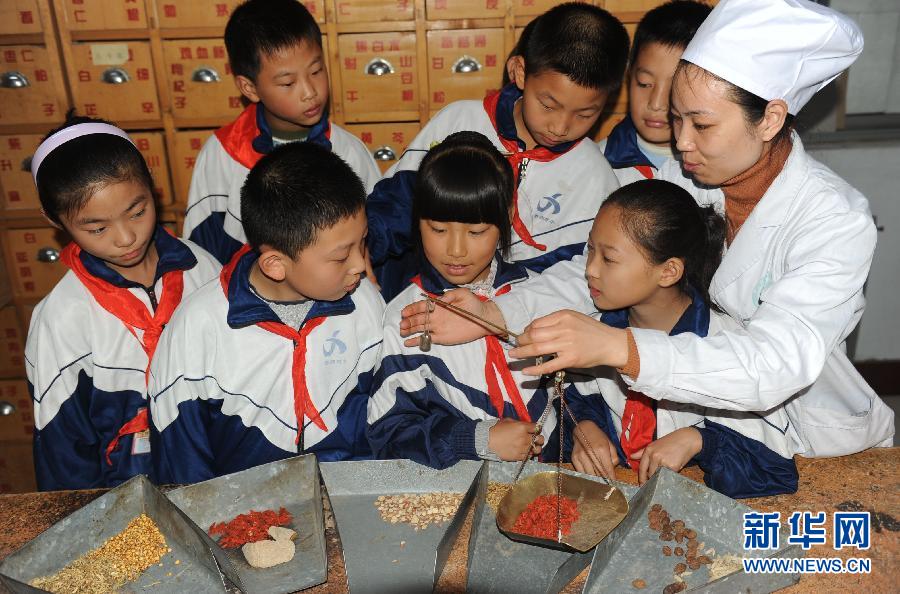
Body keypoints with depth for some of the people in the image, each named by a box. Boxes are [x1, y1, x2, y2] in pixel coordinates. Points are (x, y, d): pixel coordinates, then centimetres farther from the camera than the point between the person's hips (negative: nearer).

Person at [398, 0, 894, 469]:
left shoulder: (838, 222, -26)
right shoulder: (685, 179, -12)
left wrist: (616, 346, -51)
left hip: (818, 449, -2)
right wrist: (492, 314, -26)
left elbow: (777, 363, -38)